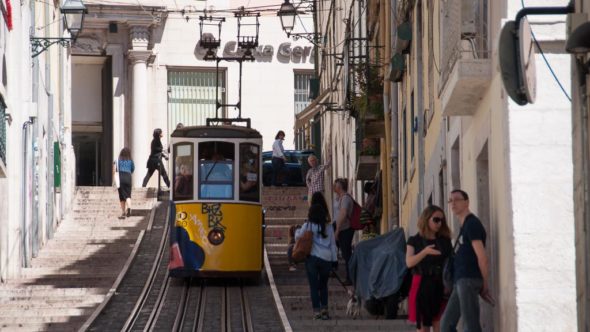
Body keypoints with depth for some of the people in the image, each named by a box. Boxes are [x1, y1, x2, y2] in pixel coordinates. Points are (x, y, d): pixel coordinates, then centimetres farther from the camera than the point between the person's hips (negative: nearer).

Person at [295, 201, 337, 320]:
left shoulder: (308, 226, -2)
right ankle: (324, 308, 7)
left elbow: (298, 238, 8)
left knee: (314, 286, 5)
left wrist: (297, 231, 29)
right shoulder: (329, 227, 7)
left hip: (312, 258, -3)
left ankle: (317, 310, 1)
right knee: (323, 285, 16)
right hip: (326, 259, 3)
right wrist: (334, 260, 12)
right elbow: (333, 245, 8)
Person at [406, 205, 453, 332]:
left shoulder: (444, 241, 12)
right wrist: (425, 252, -25)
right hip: (422, 285, -2)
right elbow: (409, 262, -9)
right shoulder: (415, 241, 5)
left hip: (440, 285, 2)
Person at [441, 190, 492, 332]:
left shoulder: (472, 224, -8)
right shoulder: (464, 226, 21)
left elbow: (482, 257, -14)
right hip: (460, 281, 10)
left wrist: (485, 284, -8)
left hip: (468, 280, -10)